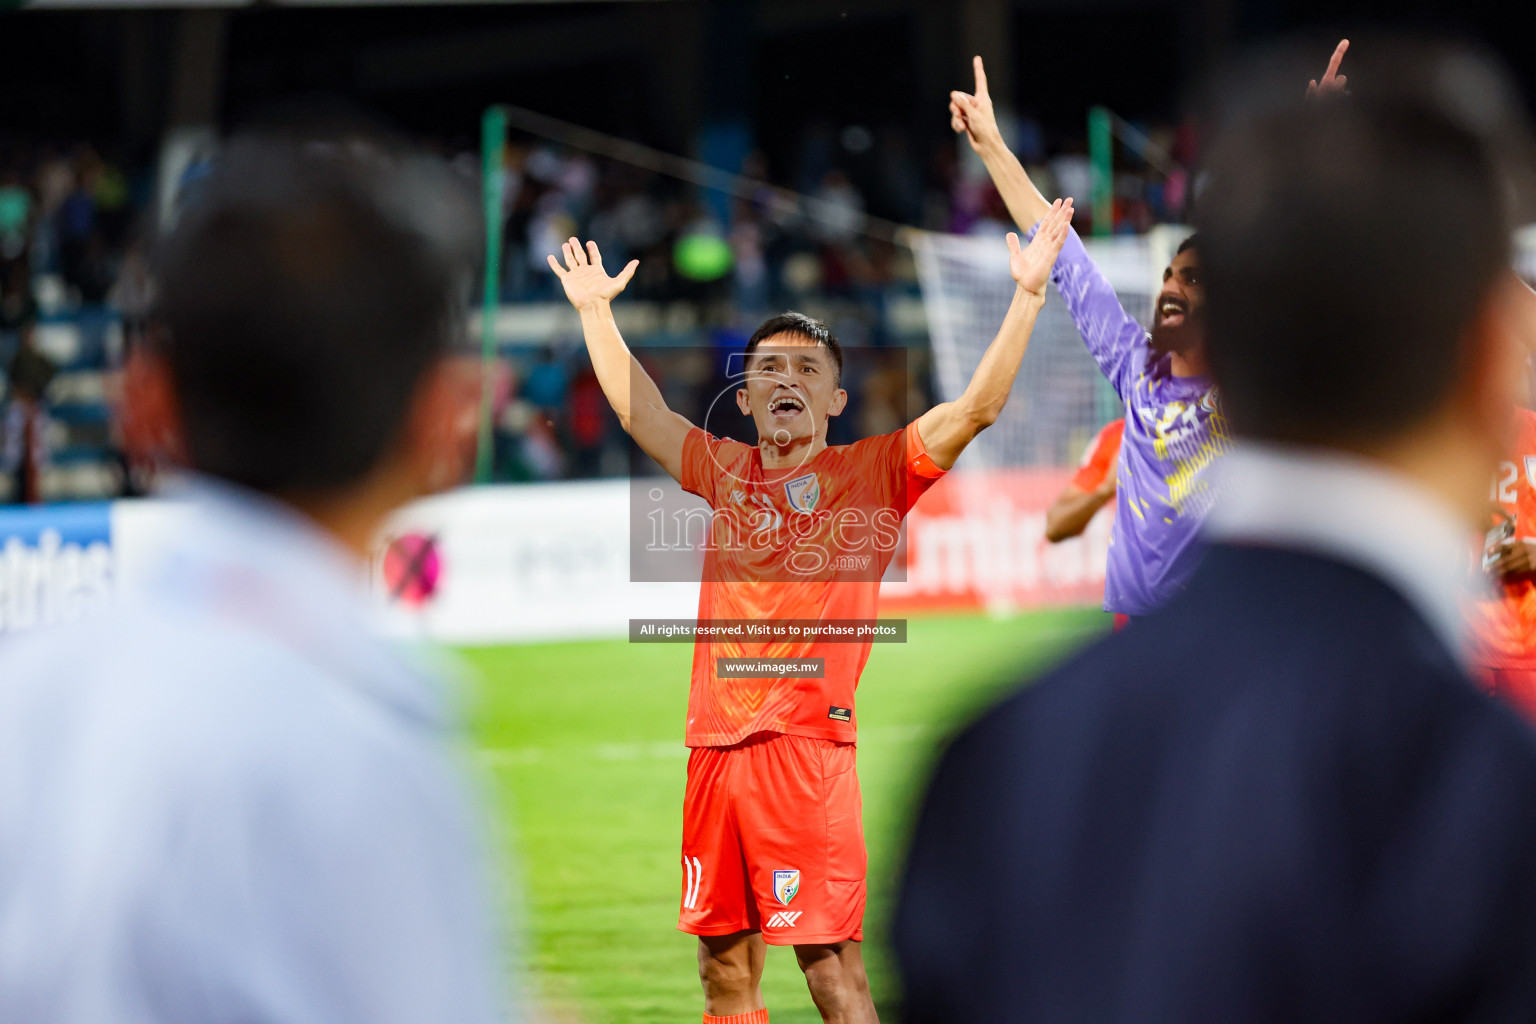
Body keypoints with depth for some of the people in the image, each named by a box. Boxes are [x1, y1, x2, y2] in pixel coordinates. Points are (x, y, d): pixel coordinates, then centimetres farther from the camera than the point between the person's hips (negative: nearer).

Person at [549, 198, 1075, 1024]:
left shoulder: (874, 472, 3)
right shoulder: (726, 472, 15)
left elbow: (976, 408, -5)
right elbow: (637, 410, 25)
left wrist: (1027, 294, -11)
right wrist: (594, 309, 27)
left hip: (809, 741, -5)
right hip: (716, 743, 5)